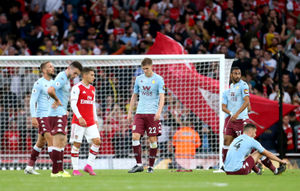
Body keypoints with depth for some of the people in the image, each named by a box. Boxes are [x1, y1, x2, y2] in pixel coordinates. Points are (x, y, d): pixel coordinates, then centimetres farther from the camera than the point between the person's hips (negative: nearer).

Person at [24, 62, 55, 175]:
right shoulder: (39, 83, -8)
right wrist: (33, 117, -18)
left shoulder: (53, 83, 15)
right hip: (42, 116, -8)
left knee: (41, 143, 11)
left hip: (51, 116, 8)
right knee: (51, 140, -16)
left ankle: (29, 167, 20)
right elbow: (33, 101, -11)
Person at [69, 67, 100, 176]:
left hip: (91, 122, 7)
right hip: (79, 121, -7)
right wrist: (79, 117, -24)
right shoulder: (77, 88, -6)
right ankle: (75, 170, 0)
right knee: (77, 144, -3)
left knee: (97, 141, -5)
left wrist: (95, 119, 16)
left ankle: (89, 166, 3)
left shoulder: (92, 89, 16)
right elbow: (73, 104, -14)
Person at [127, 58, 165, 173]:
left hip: (152, 114, -4)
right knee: (135, 137, -9)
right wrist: (129, 112, 15)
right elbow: (134, 96, 19)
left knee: (153, 139, -2)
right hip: (140, 112, 4)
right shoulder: (139, 79, 11)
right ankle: (139, 164, -4)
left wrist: (159, 112, -24)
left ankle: (151, 166, 8)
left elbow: (162, 97, -10)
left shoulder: (158, 79, -3)